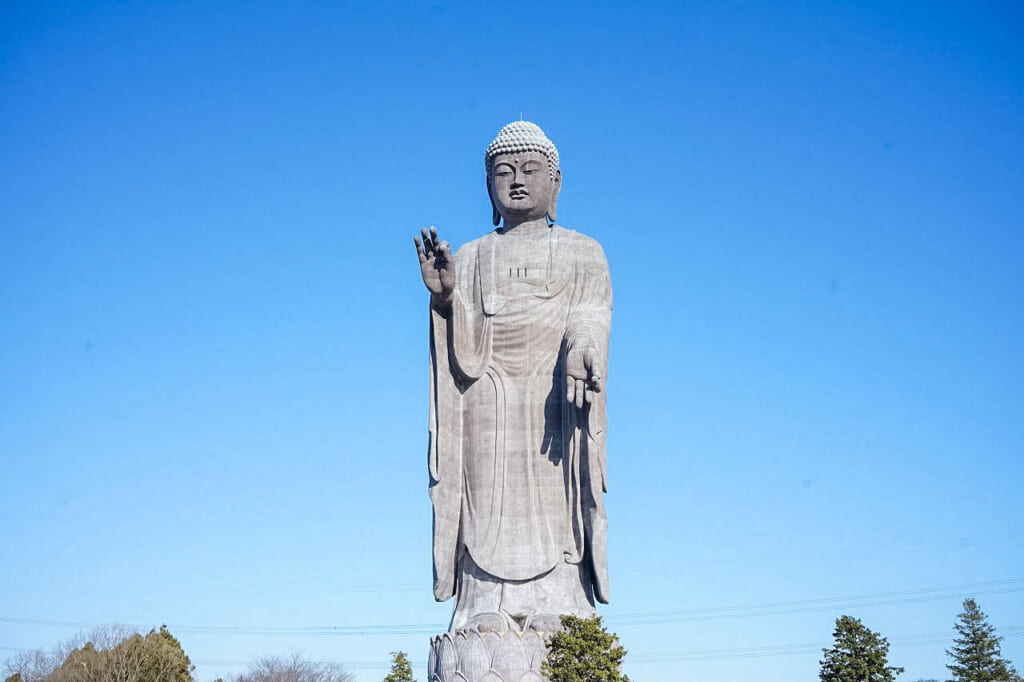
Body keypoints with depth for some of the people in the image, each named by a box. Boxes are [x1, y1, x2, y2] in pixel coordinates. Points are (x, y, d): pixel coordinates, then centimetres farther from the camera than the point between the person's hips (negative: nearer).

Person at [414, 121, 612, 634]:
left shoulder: (583, 253, 15)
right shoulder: (469, 260, 20)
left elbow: (589, 321, -3)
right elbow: (467, 352, 7)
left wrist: (579, 355, -26)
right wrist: (446, 297, -11)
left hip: (554, 400, -2)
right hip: (488, 408, 2)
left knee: (551, 505, -11)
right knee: (491, 508, -7)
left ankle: (555, 604, -11)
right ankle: (488, 607, -8)